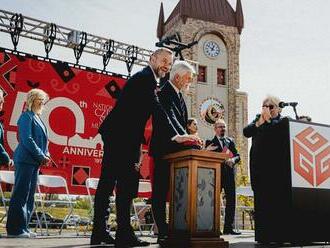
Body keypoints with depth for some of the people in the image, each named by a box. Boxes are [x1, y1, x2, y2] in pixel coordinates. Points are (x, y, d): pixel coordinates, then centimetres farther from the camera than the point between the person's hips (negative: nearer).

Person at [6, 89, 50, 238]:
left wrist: (45, 155, 5)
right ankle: (15, 229, 2)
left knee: (29, 196, 11)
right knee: (20, 195, -5)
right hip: (25, 160, -9)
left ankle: (23, 227, 18)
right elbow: (27, 139, -17)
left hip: (34, 162, 9)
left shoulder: (37, 118, 18)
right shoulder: (26, 116, -8)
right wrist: (42, 156, -14)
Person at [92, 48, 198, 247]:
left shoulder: (147, 80, 22)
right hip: (120, 136, -10)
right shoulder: (144, 77, -8)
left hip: (121, 137, 10)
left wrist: (138, 146, 15)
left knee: (107, 183, 10)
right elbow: (157, 109, -21)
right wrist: (176, 136, -24)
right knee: (126, 184, -9)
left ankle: (99, 231, 17)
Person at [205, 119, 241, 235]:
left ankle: (228, 227, 11)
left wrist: (233, 160, -12)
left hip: (229, 174, 4)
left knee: (231, 201, 4)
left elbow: (237, 156, 11)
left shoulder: (230, 141, 16)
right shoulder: (210, 142, 4)